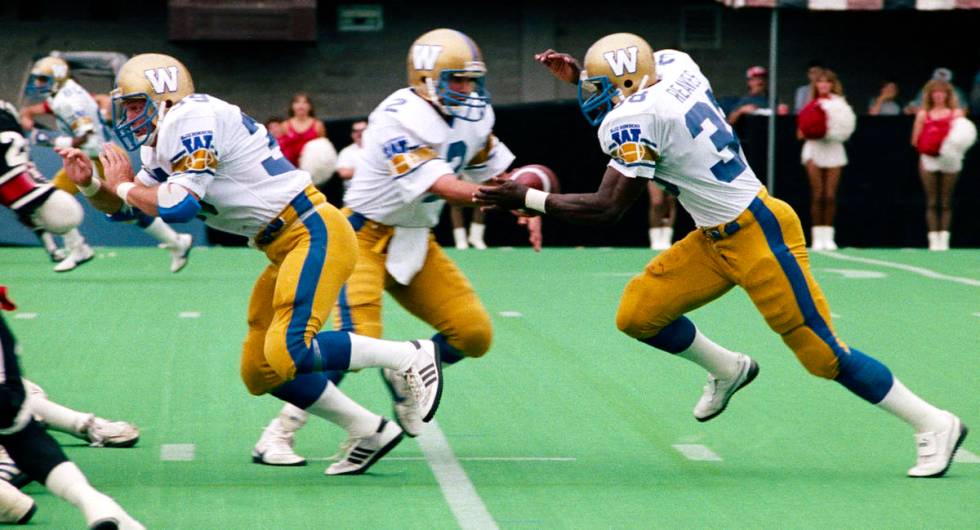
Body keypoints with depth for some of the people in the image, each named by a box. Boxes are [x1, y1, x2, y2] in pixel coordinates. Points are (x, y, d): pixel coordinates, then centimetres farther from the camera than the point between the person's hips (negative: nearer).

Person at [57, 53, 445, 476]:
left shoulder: (192, 120, -15)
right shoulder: (163, 140, 16)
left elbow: (179, 206, -22)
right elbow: (124, 209, 21)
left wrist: (123, 186, -6)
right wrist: (90, 184, 2)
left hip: (315, 234, -10)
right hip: (286, 249, 11)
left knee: (287, 354, -25)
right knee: (259, 373, 9)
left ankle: (408, 357, -10)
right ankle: (367, 432, 15)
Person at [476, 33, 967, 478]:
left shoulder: (637, 118, -21)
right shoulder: (672, 67, 2)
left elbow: (605, 209, -19)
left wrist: (525, 198, -13)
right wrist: (579, 78, 17)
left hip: (757, 236, -9)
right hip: (717, 239, 9)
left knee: (821, 352, -4)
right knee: (638, 315, 5)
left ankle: (933, 425, 6)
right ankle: (727, 371, 27)